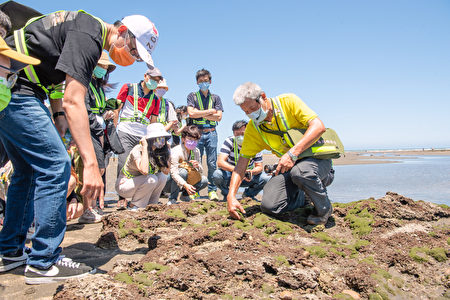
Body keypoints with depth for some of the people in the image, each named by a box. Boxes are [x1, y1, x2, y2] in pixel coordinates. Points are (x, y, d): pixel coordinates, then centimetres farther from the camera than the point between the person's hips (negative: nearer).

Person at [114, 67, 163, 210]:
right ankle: (122, 198, -4)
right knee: (123, 164, -12)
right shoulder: (128, 88, 8)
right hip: (125, 132, -3)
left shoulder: (155, 99, 16)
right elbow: (117, 109, 6)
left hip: (143, 136, 3)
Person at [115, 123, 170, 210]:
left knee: (162, 176, -15)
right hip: (123, 185, -7)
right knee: (151, 179, -29)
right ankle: (135, 206, -11)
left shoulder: (159, 151, -5)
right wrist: (145, 147, -36)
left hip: (139, 184, 7)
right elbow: (144, 171, -43)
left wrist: (168, 150, -13)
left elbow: (166, 172, -11)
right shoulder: (138, 150, -26)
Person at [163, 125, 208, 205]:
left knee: (204, 180, -12)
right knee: (183, 171, -35)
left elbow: (201, 171, 4)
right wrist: (185, 185, -47)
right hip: (168, 183, -6)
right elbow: (173, 172, -33)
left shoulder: (196, 151, -3)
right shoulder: (176, 151, -23)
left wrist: (197, 166, -22)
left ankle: (185, 195, 11)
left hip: (186, 182, 6)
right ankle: (172, 199, -18)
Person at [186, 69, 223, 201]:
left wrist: (200, 114, -4)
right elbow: (191, 113, -7)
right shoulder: (192, 96, 10)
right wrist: (209, 111, -3)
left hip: (211, 133, 1)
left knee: (212, 163, -1)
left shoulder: (215, 98, 15)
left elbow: (219, 117, 2)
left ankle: (212, 190, 5)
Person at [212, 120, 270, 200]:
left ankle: (248, 194, 6)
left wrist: (251, 172, -35)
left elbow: (259, 167, -10)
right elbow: (220, 162, -28)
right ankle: (227, 194, -2)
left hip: (247, 176, 2)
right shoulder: (229, 141, -17)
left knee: (266, 179, -22)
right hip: (230, 174, -2)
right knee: (217, 175, -34)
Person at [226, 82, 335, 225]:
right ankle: (299, 196, 19)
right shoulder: (252, 129, -2)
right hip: (290, 166, 4)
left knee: (300, 171, -39)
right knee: (269, 206, -15)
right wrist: (231, 196, -14)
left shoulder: (288, 101, -13)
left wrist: (293, 153, -33)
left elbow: (319, 126, -22)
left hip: (316, 156, -4)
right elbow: (241, 164, -2)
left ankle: (324, 208, -7)